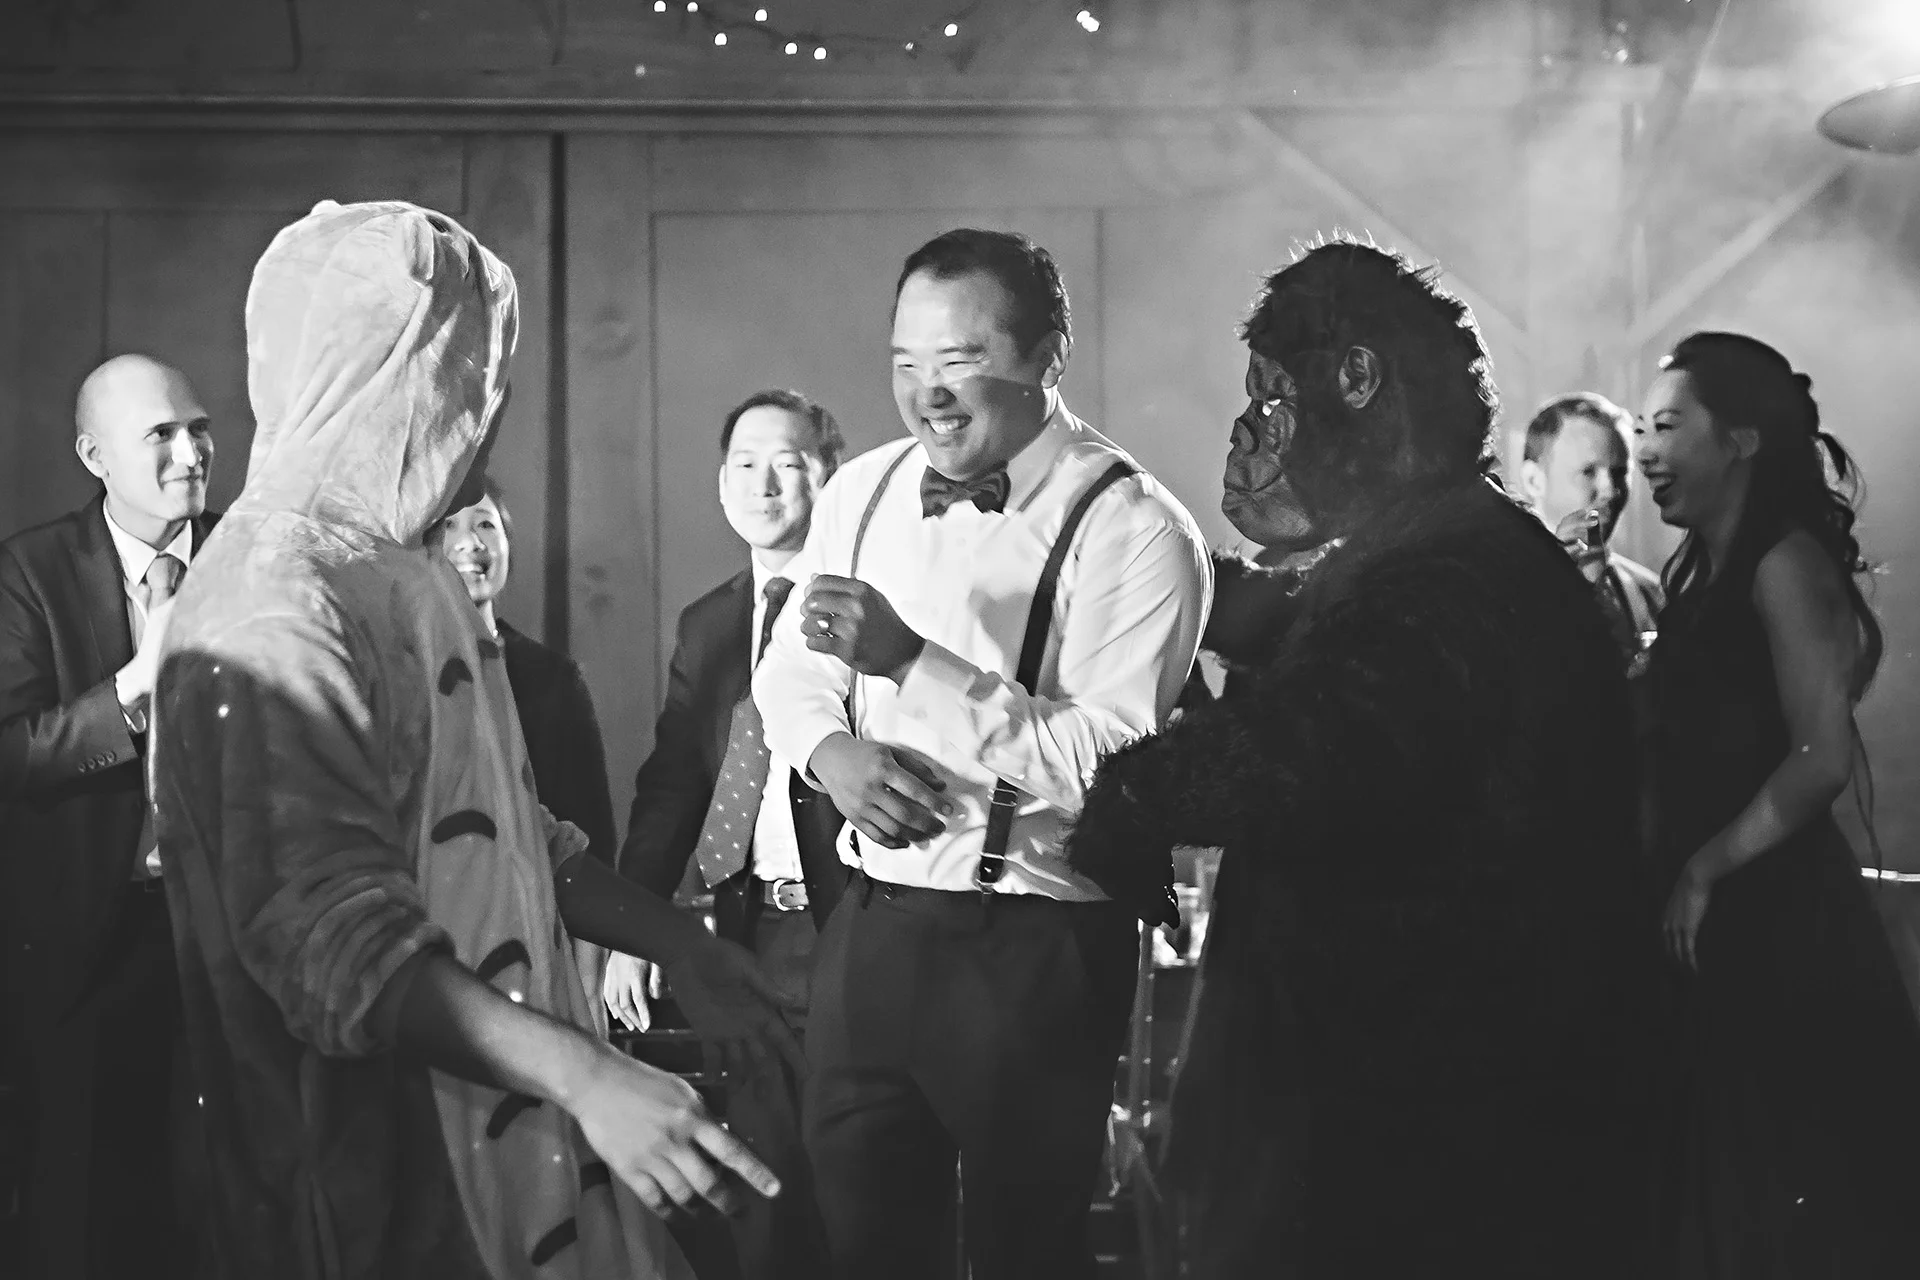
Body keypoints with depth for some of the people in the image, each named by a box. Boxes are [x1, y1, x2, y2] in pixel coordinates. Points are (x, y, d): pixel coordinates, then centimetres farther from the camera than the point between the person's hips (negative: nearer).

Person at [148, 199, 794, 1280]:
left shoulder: (408, 572, 13)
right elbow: (333, 937, -28)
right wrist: (585, 1075, -34)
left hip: (512, 1132, 9)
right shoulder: (276, 606, -20)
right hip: (388, 1181, -9)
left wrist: (678, 944, 18)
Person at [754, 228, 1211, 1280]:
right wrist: (832, 751, -8)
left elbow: (1109, 766, -21)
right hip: (869, 924, 6)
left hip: (1032, 950, -5)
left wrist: (911, 661, -25)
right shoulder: (862, 491, 7)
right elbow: (788, 668, 15)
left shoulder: (1134, 531, -13)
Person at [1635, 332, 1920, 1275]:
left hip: (1780, 927, -8)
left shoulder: (1785, 561, -11)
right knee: (1714, 1198, 11)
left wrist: (1704, 870, -14)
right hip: (1709, 929, 8)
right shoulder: (1702, 575, 14)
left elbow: (1824, 757, -19)